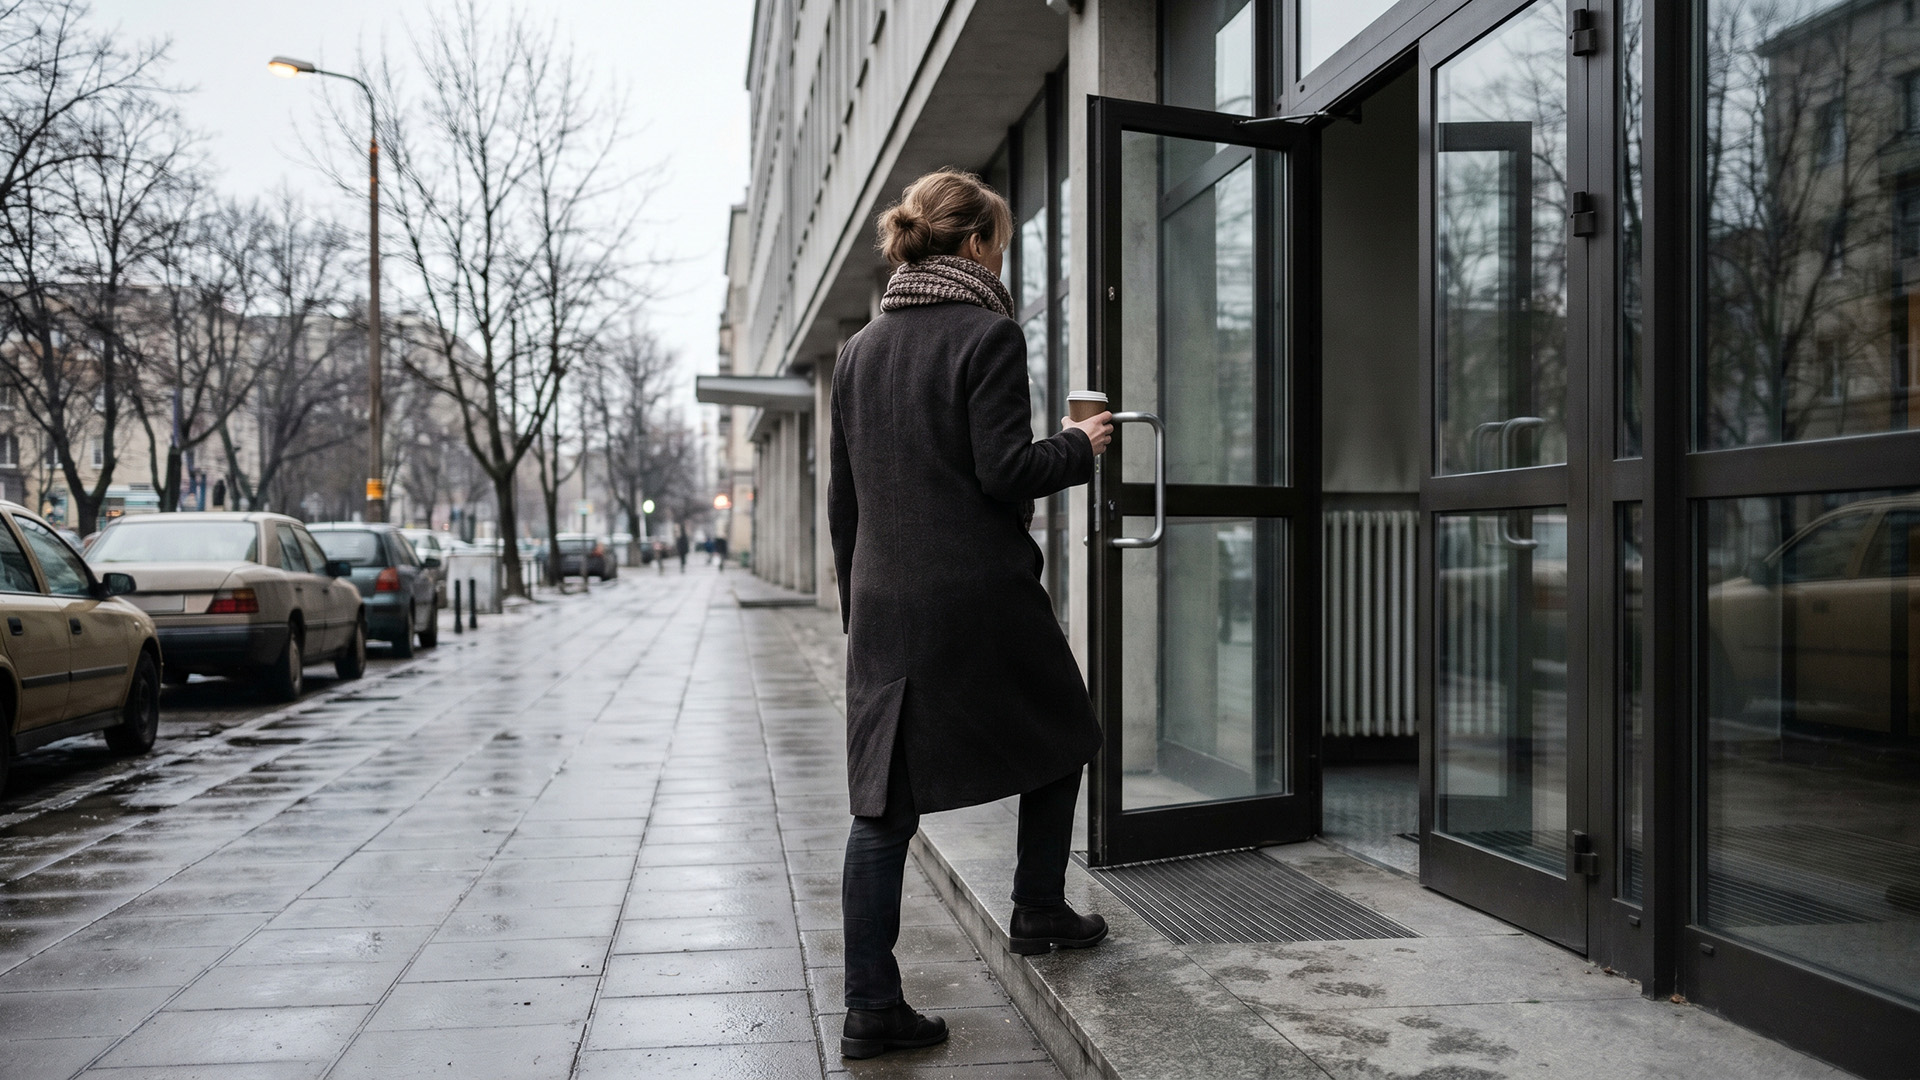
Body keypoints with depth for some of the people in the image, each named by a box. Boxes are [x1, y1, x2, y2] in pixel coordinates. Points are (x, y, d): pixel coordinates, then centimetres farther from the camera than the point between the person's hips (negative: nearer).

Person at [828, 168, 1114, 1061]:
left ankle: (870, 1007, 9)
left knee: (883, 802, 6)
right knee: (1060, 735, 21)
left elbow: (842, 497, 14)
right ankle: (1039, 912, 30)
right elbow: (1005, 470, -15)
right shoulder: (989, 334, -7)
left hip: (885, 604, 6)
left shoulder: (858, 349, 13)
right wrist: (1080, 446, 4)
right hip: (983, 597, -5)